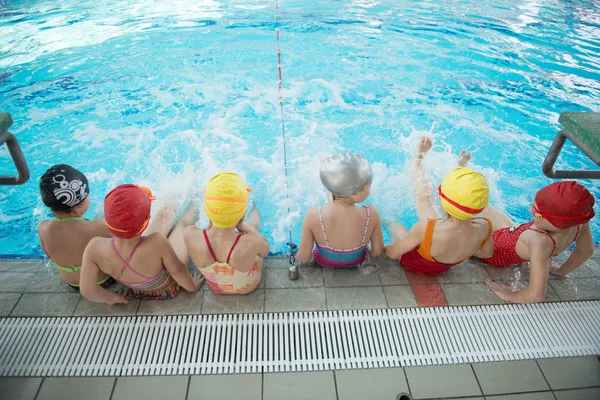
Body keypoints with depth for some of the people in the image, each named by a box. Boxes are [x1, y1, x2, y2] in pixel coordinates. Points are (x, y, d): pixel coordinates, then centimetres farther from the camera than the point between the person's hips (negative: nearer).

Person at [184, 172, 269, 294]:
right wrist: (242, 226, -21)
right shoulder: (253, 242, -46)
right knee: (253, 223, 23)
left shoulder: (190, 235, -40)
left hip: (215, 287, 2)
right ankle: (253, 205, 59)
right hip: (248, 287, -1)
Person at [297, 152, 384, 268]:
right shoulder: (371, 214, -33)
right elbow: (378, 252, -16)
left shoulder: (313, 215, -35)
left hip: (323, 262, 0)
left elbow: (303, 258, -22)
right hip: (357, 262, 1)